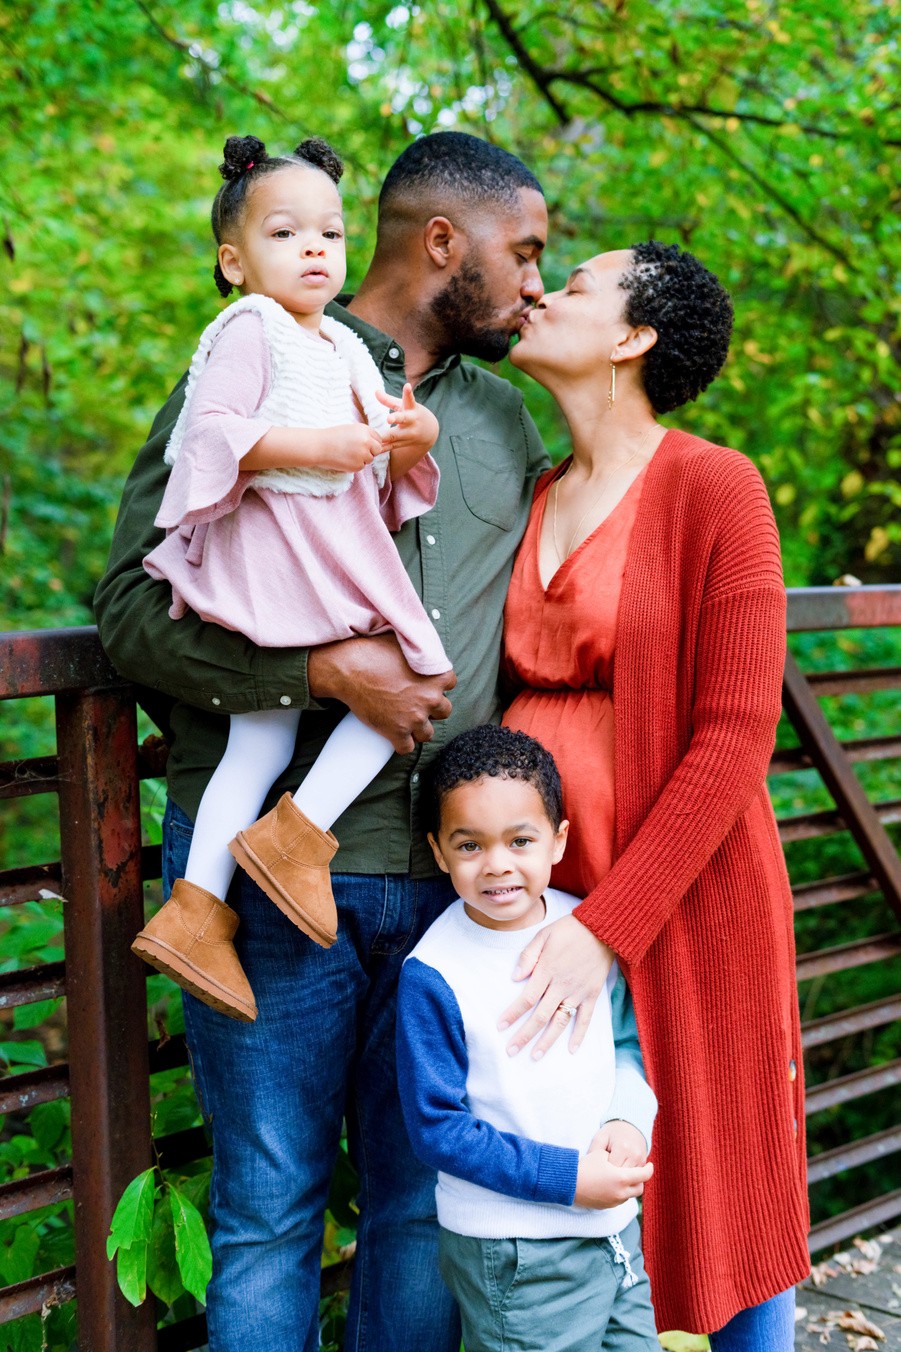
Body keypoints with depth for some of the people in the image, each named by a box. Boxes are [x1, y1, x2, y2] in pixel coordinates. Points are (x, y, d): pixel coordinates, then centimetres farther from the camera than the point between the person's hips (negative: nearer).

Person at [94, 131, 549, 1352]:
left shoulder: (506, 421, 17)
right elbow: (133, 602, -5)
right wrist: (324, 670, -17)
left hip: (448, 877, 5)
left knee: (429, 1210, 11)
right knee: (269, 1217, 5)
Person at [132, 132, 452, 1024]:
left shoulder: (342, 345, 21)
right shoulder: (249, 329, -5)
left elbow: (379, 472, 23)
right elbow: (211, 428, -17)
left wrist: (412, 442, 2)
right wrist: (311, 446, -23)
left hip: (341, 543, 8)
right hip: (270, 541, -8)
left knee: (259, 737, 5)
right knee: (415, 677, -9)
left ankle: (195, 911, 6)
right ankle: (293, 836, -5)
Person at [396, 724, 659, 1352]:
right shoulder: (434, 975, -19)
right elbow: (437, 1126, -15)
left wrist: (630, 1120, -8)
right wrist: (566, 1177, -18)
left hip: (613, 1226, 6)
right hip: (511, 1253, -5)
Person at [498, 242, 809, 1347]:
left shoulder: (714, 486, -10)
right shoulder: (530, 499, 10)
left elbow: (734, 737, -15)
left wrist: (608, 925, -20)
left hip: (681, 901, -5)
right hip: (541, 894, 5)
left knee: (718, 1191, 9)